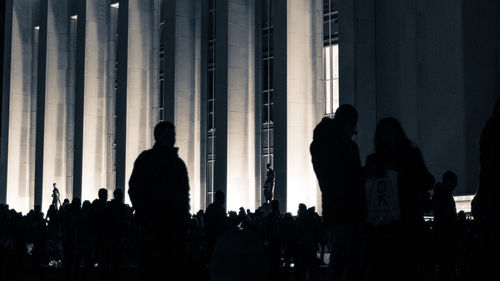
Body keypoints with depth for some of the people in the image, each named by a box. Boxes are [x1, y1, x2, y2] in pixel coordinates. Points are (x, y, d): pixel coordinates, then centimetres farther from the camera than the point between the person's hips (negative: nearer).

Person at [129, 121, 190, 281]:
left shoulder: (178, 162, 19)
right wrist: (144, 216, -10)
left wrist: (184, 217, 7)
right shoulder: (146, 159, 4)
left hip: (176, 224, 5)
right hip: (152, 224, -4)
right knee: (151, 267, -6)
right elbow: (135, 189, -2)